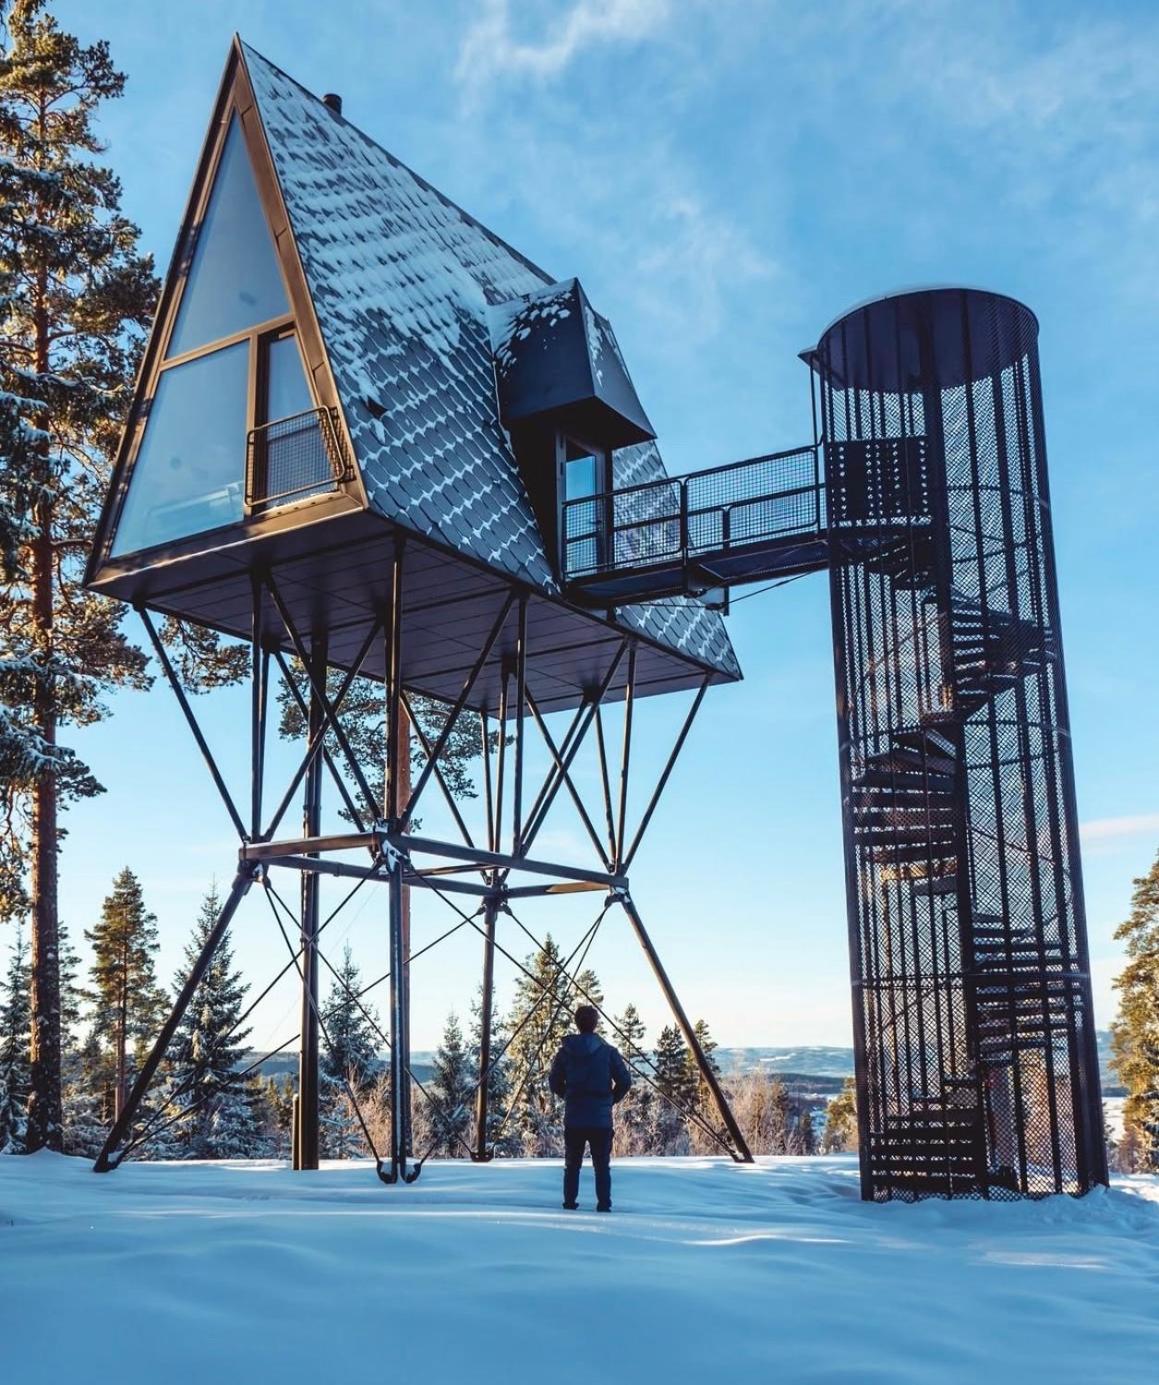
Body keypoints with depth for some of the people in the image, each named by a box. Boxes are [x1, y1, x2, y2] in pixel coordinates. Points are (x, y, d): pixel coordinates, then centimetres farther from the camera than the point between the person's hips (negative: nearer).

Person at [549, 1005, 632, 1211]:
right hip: (601, 1118, -1)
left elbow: (554, 1082, 5)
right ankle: (603, 1205, 1)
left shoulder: (566, 1051, 0)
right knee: (602, 1165, 6)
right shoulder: (607, 1051, -5)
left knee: (572, 1164, 13)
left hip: (573, 1118, 1)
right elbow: (625, 1081, -5)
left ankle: (569, 1203, 12)